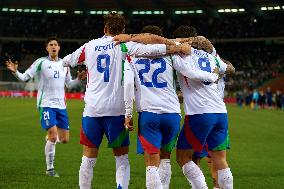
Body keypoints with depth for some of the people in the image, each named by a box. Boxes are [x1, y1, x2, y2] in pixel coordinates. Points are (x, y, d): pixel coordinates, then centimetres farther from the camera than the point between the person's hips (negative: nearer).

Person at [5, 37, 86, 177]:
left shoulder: (64, 64, 10)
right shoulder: (41, 62, -4)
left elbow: (69, 84, 21)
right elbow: (25, 77, -8)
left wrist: (79, 79, 4)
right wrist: (15, 72, -27)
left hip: (61, 105, 5)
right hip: (46, 104, -5)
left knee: (65, 140, 3)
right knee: (53, 136, -15)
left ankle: (50, 138, 38)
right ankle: (50, 168, 0)